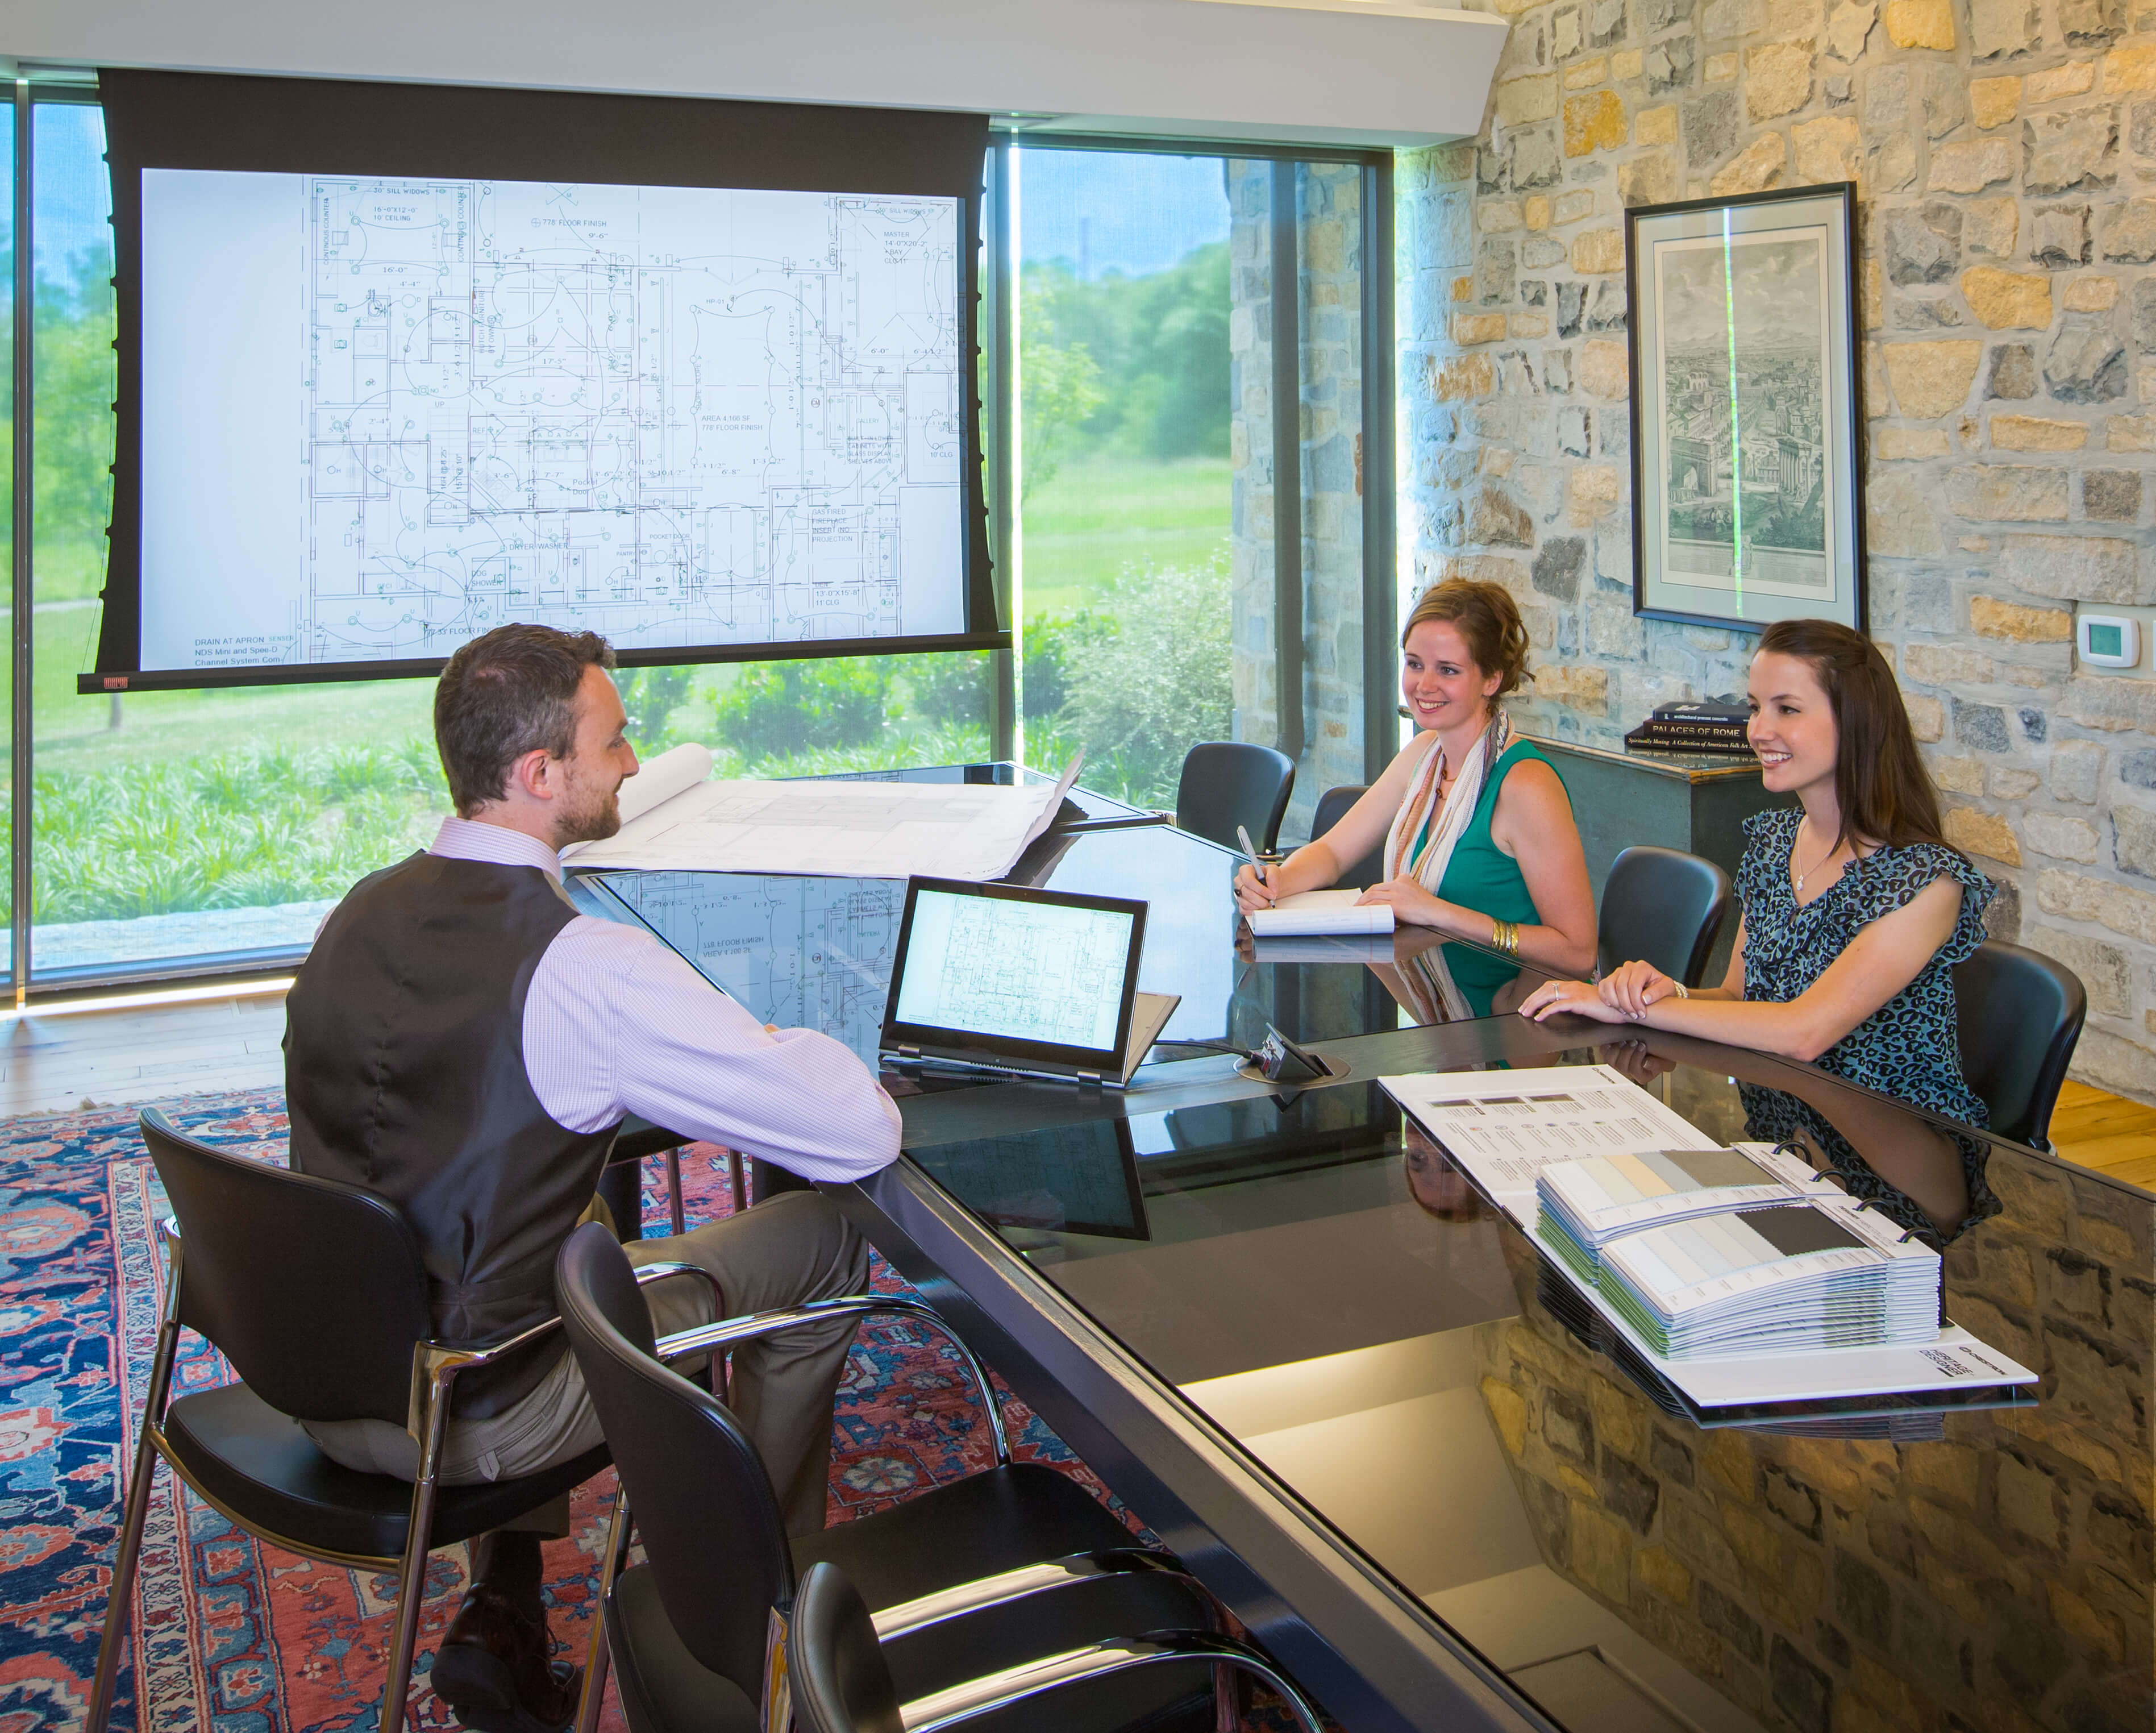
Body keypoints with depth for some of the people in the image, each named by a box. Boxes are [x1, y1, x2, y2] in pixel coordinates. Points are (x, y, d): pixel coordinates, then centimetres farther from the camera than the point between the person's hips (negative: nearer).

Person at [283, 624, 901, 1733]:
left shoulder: (359, 912, 0)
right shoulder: (585, 968, -24)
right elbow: (864, 1135, -22)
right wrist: (775, 1046, 0)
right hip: (464, 1423, -7)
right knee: (819, 1235, 4)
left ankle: (502, 1612, 27)